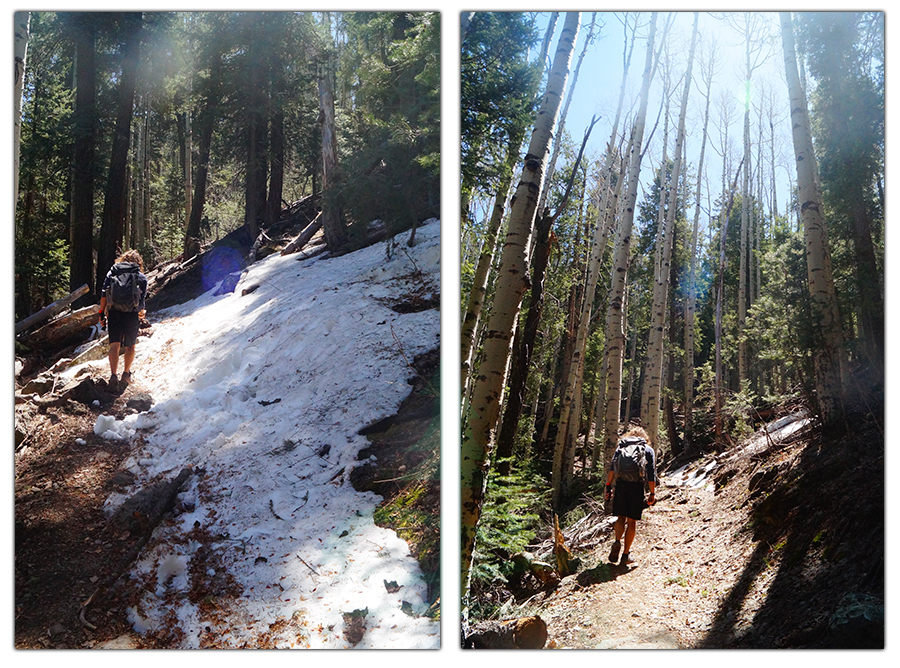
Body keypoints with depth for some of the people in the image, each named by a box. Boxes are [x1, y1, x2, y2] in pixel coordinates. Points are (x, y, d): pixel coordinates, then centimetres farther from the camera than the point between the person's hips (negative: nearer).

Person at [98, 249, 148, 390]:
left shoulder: (112, 272, 11)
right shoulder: (141, 277, 6)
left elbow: (104, 295, 4)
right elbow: (142, 298, 2)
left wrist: (102, 312, 8)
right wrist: (142, 312, 21)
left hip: (114, 312, 1)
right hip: (131, 314, -1)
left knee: (114, 345, -3)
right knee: (130, 346, 16)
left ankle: (113, 375, -18)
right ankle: (126, 374, 24)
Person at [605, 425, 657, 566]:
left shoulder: (621, 446, 17)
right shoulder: (648, 449, 14)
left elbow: (612, 467, 5)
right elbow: (651, 474, 5)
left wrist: (608, 486, 3)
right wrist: (652, 493, 6)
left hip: (621, 484, 1)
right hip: (637, 486, -1)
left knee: (621, 517, 11)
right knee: (632, 521, 6)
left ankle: (617, 542, -15)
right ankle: (626, 554, 6)